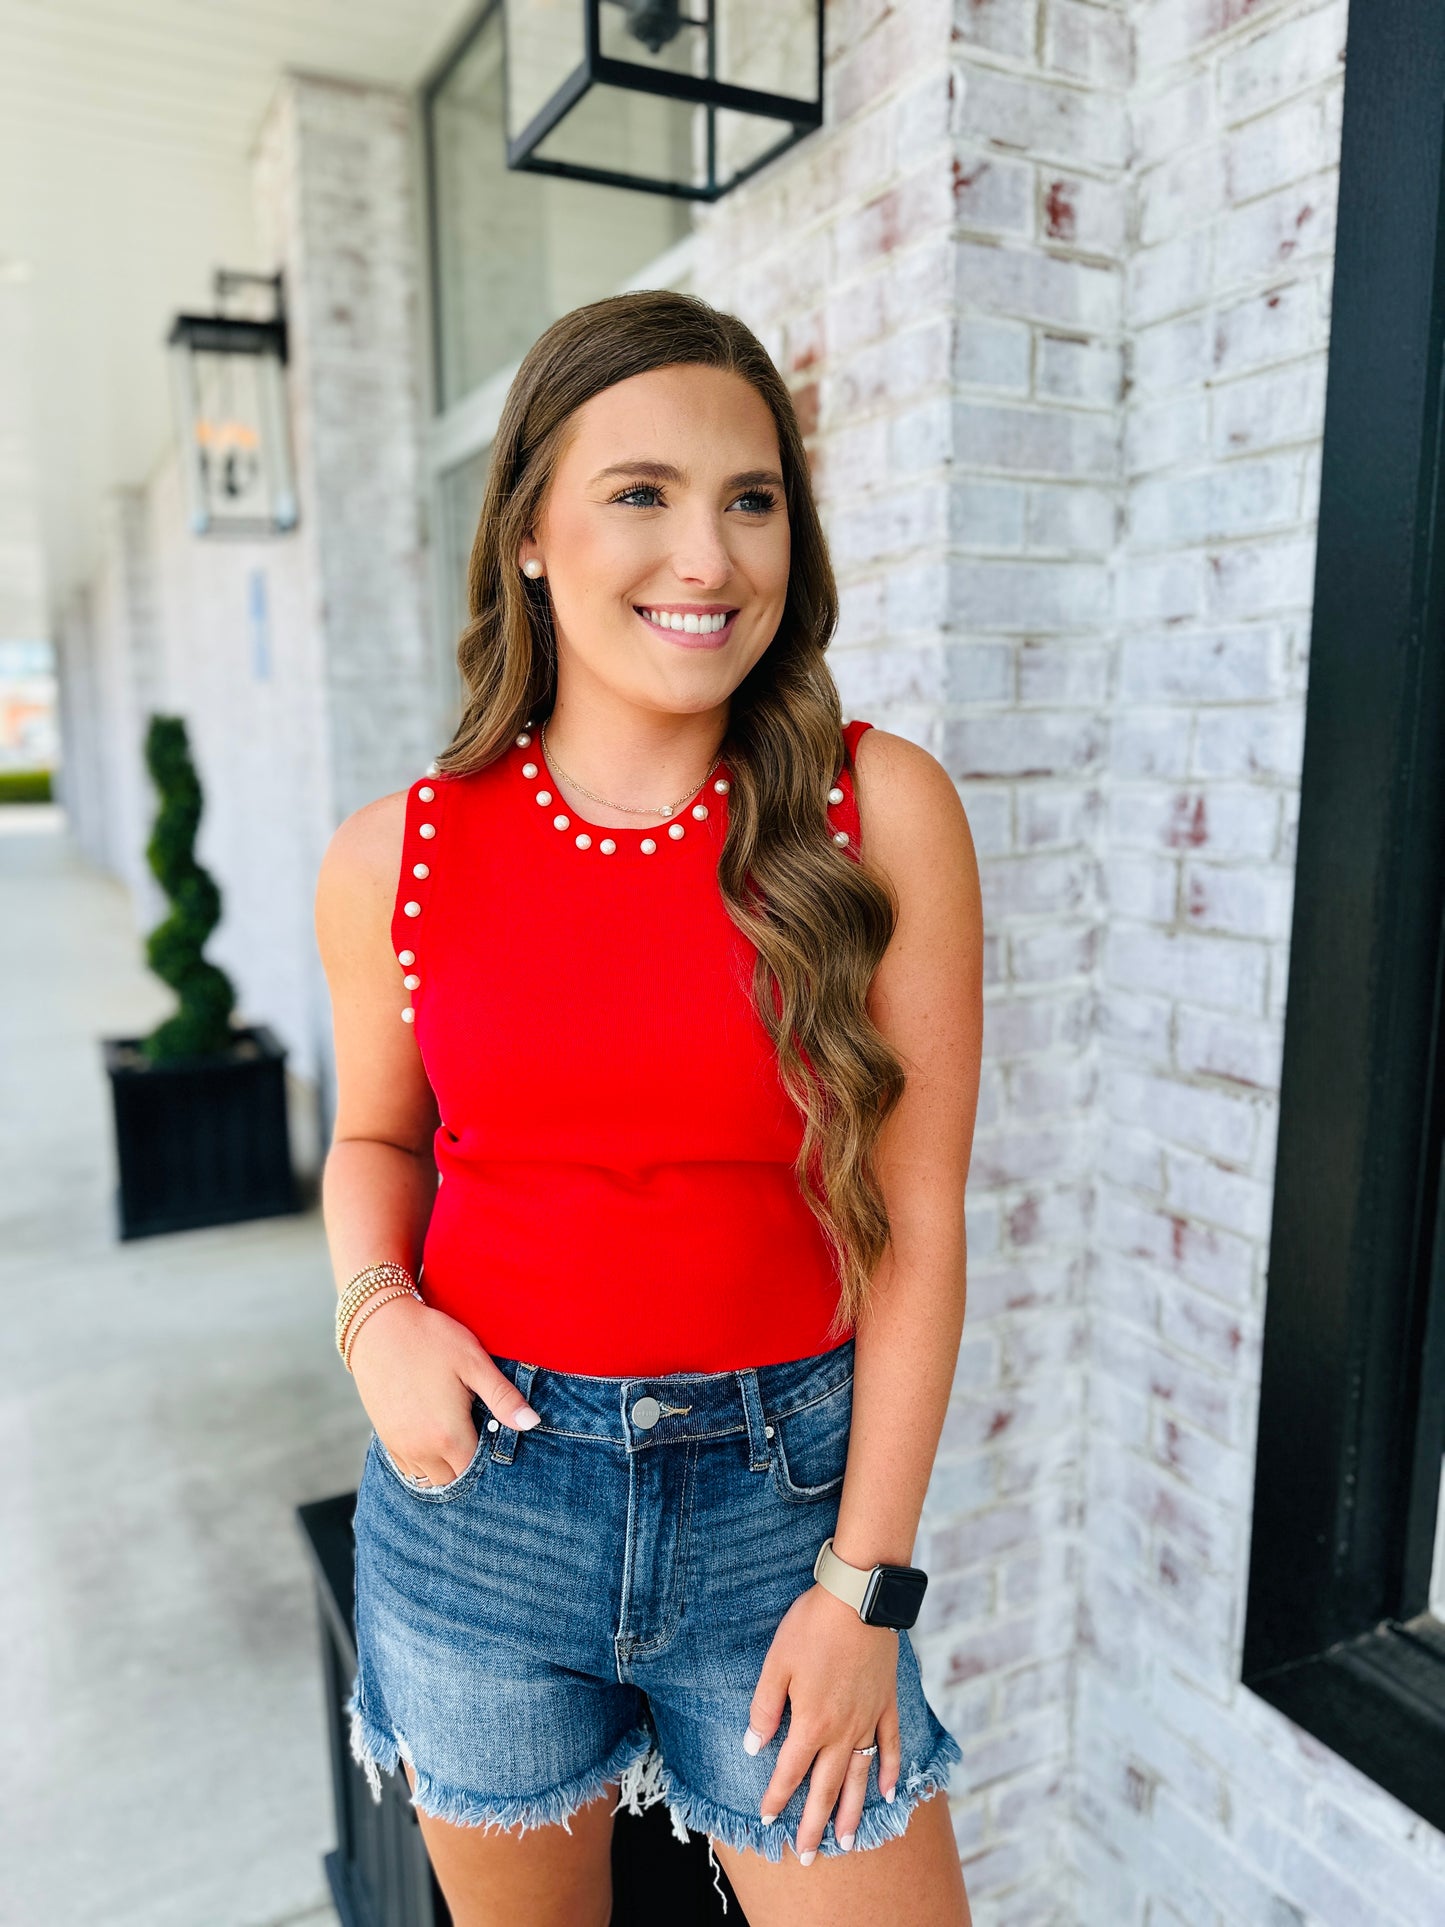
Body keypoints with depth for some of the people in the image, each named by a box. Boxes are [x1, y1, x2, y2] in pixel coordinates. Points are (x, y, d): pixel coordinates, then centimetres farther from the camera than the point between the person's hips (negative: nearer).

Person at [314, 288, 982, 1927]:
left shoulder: (880, 812, -11)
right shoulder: (397, 857, -6)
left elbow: (917, 1221, -9)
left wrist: (866, 1583, -6)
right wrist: (379, 1313, -9)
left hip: (781, 1489, -1)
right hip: (478, 1486, 2)